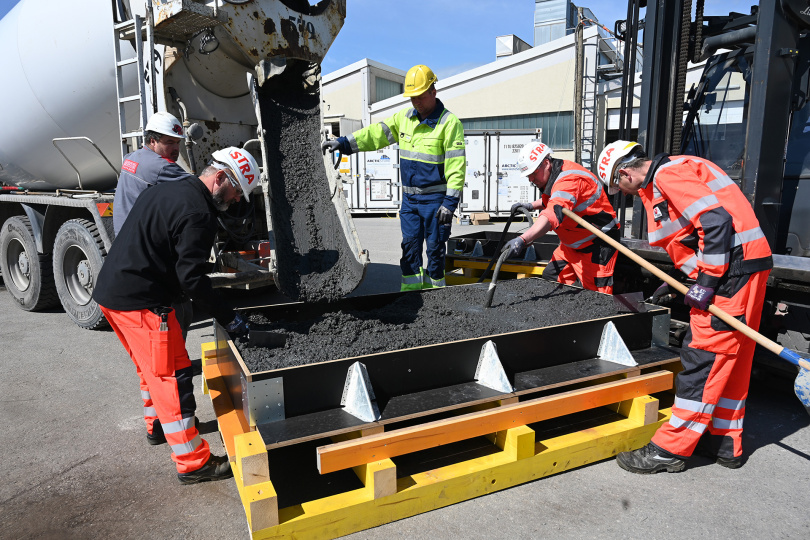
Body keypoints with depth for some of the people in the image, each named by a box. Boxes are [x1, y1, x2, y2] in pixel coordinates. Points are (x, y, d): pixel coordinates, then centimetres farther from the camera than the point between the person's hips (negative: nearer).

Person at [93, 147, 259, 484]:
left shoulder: (165, 190, 14)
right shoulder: (198, 213, -19)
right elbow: (192, 278, -23)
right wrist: (229, 319, -16)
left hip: (110, 289, 10)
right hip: (140, 302, -10)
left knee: (151, 366, 25)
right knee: (172, 375, -4)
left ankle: (157, 426, 44)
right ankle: (193, 463, 4)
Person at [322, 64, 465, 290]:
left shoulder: (449, 122, -10)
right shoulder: (405, 117, 9)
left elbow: (456, 166, -15)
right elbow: (376, 133, 10)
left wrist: (450, 201, -20)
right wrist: (343, 143, 0)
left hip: (435, 199, -6)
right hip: (409, 197, 6)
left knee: (434, 246, 3)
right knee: (409, 245, 8)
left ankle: (434, 290, 16)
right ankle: (411, 288, 18)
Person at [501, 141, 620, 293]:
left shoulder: (569, 179, -27)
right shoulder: (552, 176, 6)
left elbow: (553, 215, -44)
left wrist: (522, 240, -55)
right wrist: (531, 206, 10)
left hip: (597, 245, -10)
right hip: (572, 244, 10)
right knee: (550, 277, 7)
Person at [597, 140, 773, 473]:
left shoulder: (668, 175, -13)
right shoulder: (662, 181, 19)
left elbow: (717, 221, -22)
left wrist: (706, 282, -20)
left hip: (732, 267, -11)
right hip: (740, 269, 11)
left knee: (704, 357, -7)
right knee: (728, 361, 15)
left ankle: (670, 449, 1)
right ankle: (725, 443, 26)